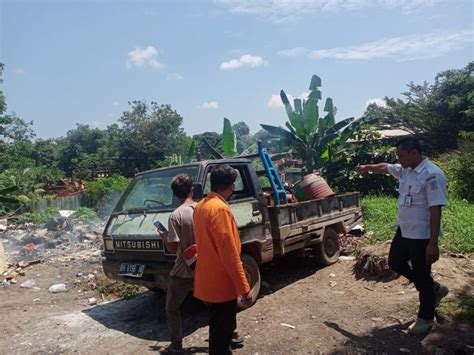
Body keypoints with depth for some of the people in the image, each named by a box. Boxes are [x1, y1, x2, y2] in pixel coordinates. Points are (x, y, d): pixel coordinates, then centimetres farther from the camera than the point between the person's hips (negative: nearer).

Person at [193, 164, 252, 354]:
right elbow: (229, 253, -24)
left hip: (208, 281, 9)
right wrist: (244, 288, -18)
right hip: (221, 284, -9)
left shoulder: (201, 206, 8)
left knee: (218, 330, 23)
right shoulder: (220, 209, -22)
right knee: (221, 334, 5)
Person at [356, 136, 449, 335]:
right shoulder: (406, 170, 3)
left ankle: (426, 318, 27)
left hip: (422, 236, -9)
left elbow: (435, 210, -26)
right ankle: (435, 289, 37)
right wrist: (368, 167, 28)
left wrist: (433, 243, -26)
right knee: (395, 263, 21)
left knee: (422, 275, 6)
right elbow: (386, 167, 26)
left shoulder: (432, 175, -23)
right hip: (404, 231, 9)